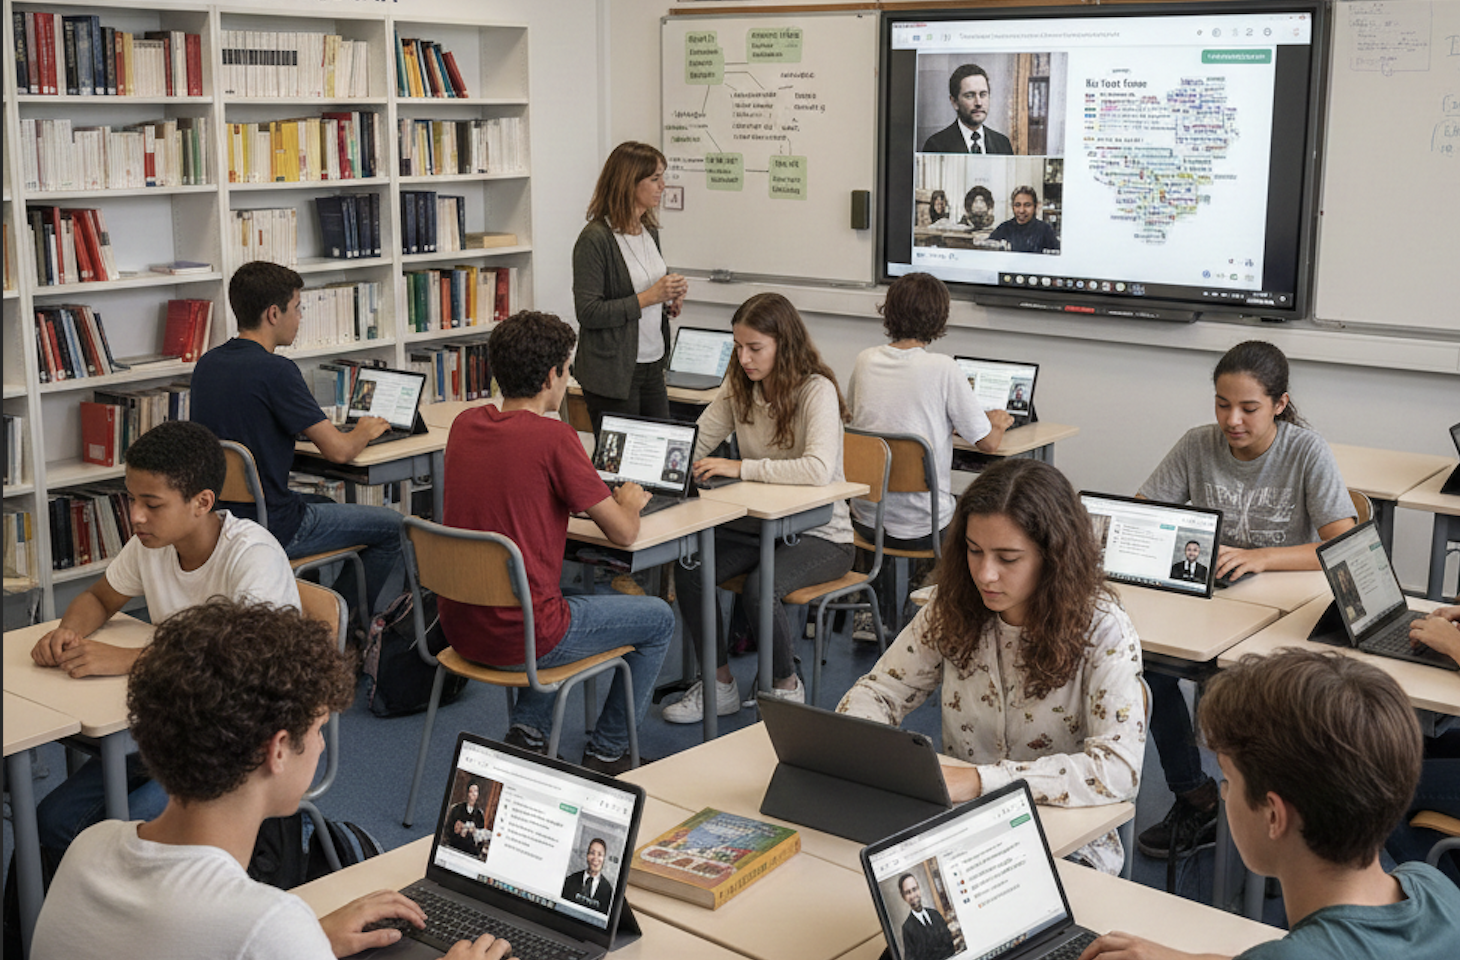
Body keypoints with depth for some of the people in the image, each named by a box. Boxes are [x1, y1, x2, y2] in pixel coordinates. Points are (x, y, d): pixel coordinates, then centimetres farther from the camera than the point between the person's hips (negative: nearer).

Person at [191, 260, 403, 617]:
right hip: (269, 528, -9)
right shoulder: (275, 371, -21)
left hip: (220, 520, 9)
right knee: (392, 526, 8)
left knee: (328, 505, 32)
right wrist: (365, 431, 5)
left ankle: (376, 615, 36)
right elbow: (338, 450, -17)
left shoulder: (208, 363, 5)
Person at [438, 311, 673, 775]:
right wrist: (628, 502, 12)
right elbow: (623, 533, -10)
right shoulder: (552, 437, -18)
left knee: (562, 602, 37)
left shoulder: (465, 424, 3)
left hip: (460, 627, 7)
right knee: (659, 619, 15)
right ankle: (607, 754, 24)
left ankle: (528, 729, 24)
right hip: (518, 638, -7)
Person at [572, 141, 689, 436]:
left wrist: (669, 303, 2)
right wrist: (649, 297, -19)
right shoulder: (595, 239, -14)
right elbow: (588, 312, -18)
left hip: (652, 367, 7)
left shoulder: (649, 231, 10)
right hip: (613, 375, -7)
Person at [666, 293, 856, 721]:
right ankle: (719, 684, 0)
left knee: (760, 589, -32)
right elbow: (691, 446, 7)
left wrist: (740, 468, -33)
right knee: (688, 567, -18)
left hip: (821, 536, -6)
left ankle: (786, 685, -4)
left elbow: (818, 469, -33)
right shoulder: (740, 391, 5)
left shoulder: (817, 390, -17)